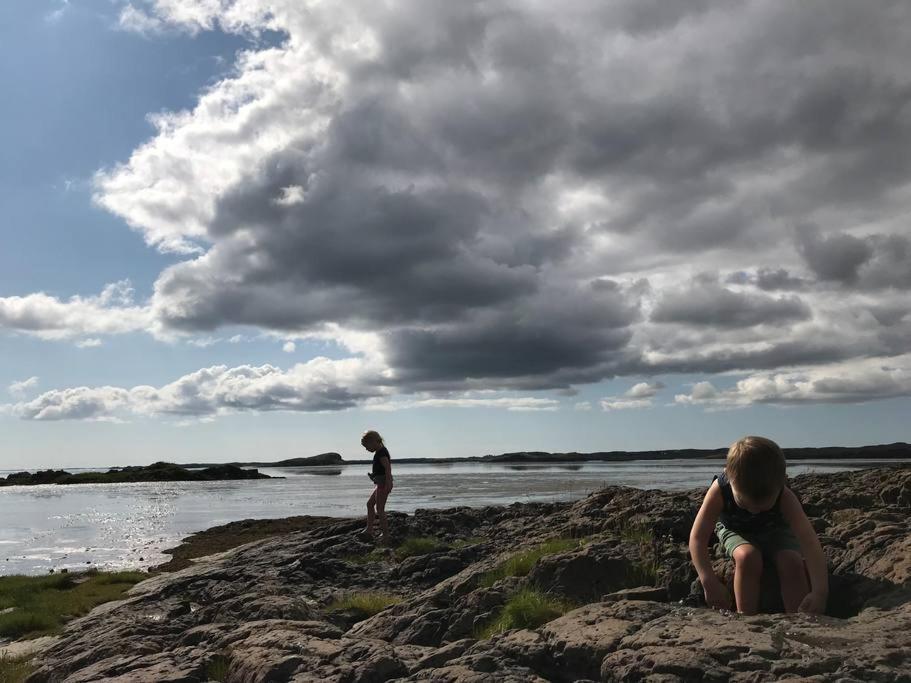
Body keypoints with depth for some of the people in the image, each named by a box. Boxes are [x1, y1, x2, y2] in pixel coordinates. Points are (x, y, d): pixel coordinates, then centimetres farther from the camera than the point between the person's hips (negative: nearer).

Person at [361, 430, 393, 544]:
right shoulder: (381, 451, 14)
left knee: (380, 509, -6)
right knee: (370, 504, 18)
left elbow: (387, 467, -25)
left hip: (383, 483, -11)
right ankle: (369, 530, 24)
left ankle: (386, 536, -3)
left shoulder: (381, 452, -17)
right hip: (380, 483, 11)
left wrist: (388, 484, -28)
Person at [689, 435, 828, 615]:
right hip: (735, 530, -1)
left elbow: (810, 542, -41)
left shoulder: (785, 498, -33)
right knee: (747, 557, -34)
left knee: (792, 562, -30)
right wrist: (709, 582, -47)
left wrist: (820, 592, -53)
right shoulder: (719, 490, -35)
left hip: (775, 529, 1)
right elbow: (698, 537, -35)